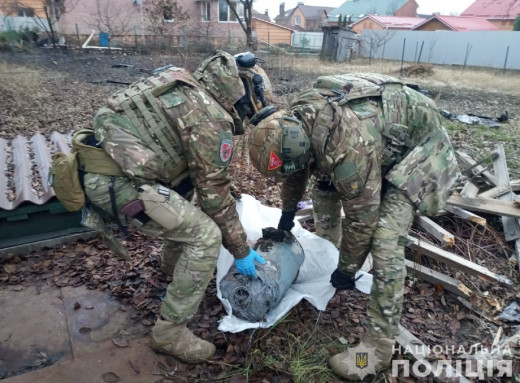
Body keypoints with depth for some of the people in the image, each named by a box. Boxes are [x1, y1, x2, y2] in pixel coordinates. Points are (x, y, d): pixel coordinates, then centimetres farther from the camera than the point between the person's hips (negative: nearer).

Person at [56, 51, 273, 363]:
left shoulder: (190, 88, 15)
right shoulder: (212, 119, -13)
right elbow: (215, 193, -8)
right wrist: (241, 250, 4)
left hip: (103, 163, 10)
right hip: (114, 182, -10)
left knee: (188, 187, 27)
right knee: (206, 237, -8)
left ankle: (174, 261, 47)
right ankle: (170, 332, 5)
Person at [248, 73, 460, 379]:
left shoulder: (350, 148, -42)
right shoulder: (295, 120, -15)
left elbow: (362, 217, -29)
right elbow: (298, 167, 6)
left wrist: (347, 269, -12)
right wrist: (288, 213, 20)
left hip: (417, 147, -8)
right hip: (382, 132, 8)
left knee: (385, 245, -19)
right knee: (325, 189, 13)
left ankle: (379, 345, -4)